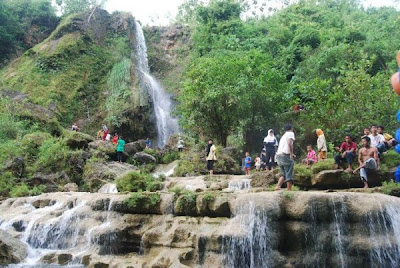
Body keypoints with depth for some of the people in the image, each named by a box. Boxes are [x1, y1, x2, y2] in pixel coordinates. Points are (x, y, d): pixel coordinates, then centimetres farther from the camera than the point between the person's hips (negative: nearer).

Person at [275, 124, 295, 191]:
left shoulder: (283, 136, 27)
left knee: (283, 174, 14)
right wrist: (291, 153, -13)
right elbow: (290, 143, -13)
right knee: (289, 174, -3)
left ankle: (278, 186, 0)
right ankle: (289, 189, -5)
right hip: (285, 155, -8)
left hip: (278, 155, 8)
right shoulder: (291, 133, 4)